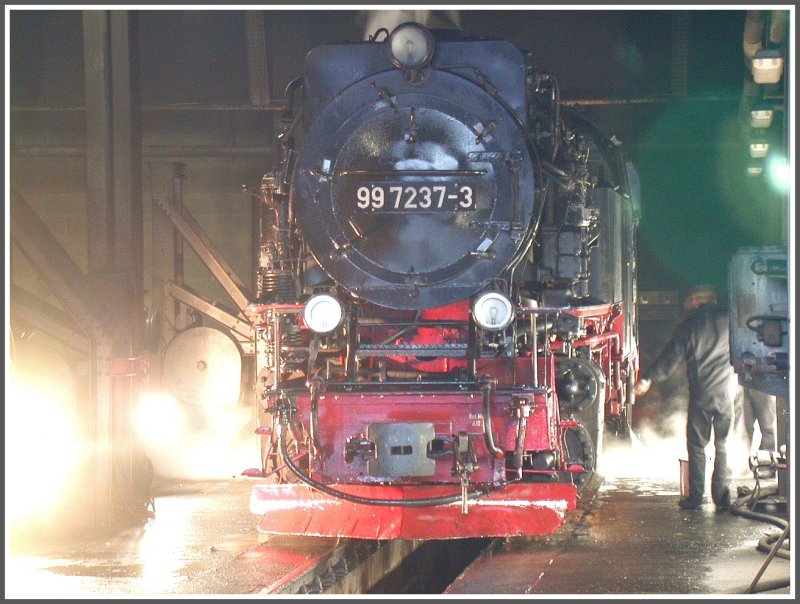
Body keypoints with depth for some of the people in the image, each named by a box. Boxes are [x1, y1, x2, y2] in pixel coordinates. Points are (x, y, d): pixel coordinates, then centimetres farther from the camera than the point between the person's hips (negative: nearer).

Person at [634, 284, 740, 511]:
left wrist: (648, 379, 8)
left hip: (701, 393, -1)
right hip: (727, 392, 1)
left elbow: (670, 357, 2)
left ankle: (695, 497, 4)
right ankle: (722, 496, 3)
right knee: (724, 445, 6)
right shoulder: (730, 320, 4)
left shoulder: (689, 325, 2)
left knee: (697, 446, 7)